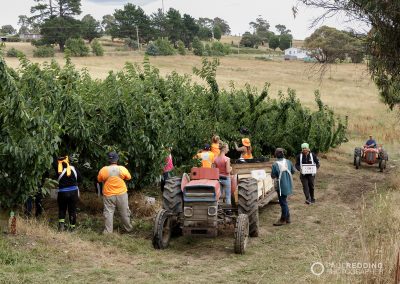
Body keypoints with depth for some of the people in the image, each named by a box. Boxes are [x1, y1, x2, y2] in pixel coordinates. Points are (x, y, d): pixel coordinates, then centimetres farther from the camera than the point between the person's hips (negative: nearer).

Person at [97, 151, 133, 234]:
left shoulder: (103, 170, -12)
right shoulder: (122, 169, -11)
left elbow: (99, 180, 5)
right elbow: (128, 177, 6)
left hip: (108, 195, -1)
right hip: (121, 194, 1)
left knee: (108, 212, 7)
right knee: (124, 212, 12)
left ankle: (108, 231, 7)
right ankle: (128, 228, 24)